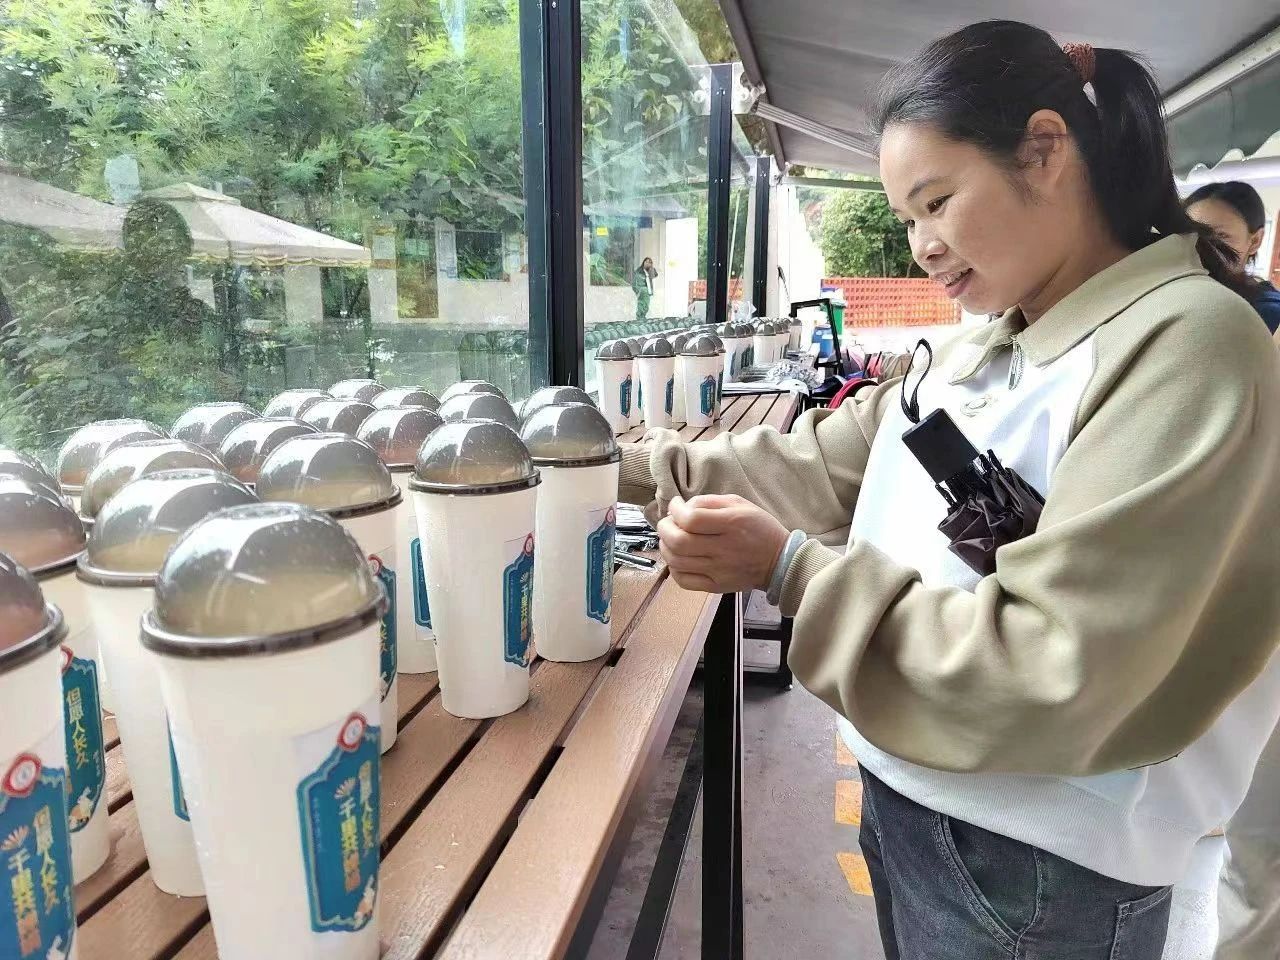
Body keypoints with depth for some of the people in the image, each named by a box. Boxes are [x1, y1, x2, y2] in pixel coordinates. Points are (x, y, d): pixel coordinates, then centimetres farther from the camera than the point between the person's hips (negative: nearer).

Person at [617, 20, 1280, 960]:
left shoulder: (1188, 344, -20)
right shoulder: (978, 358, 5)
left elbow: (1051, 674, -27)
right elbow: (819, 465, 5)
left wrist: (788, 566, -26)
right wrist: (630, 470, 1)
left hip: (1038, 874, -6)